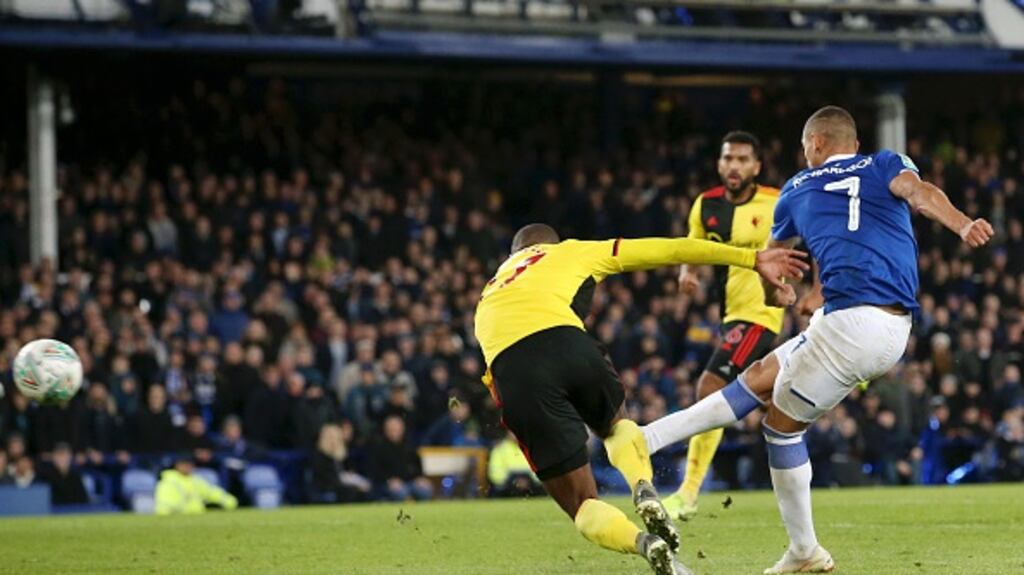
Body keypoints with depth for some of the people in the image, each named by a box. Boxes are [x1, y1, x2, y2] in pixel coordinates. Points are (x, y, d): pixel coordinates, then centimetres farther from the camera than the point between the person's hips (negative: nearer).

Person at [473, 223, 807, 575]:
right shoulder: (571, 253, 31)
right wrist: (752, 258, 31)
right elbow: (673, 251, 29)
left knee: (582, 504, 9)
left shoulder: (489, 296, 39)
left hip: (508, 367, 1)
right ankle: (644, 490, 2)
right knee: (615, 425, 34)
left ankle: (645, 544, -22)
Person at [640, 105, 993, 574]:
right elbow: (919, 192, -9)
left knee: (783, 421, 12)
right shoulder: (885, 166, 16)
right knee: (760, 377, 16)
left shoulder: (798, 189, 16)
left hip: (850, 320, -5)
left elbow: (771, 256, 35)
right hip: (895, 333, 5)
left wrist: (774, 293, 58)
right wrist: (963, 225, -29)